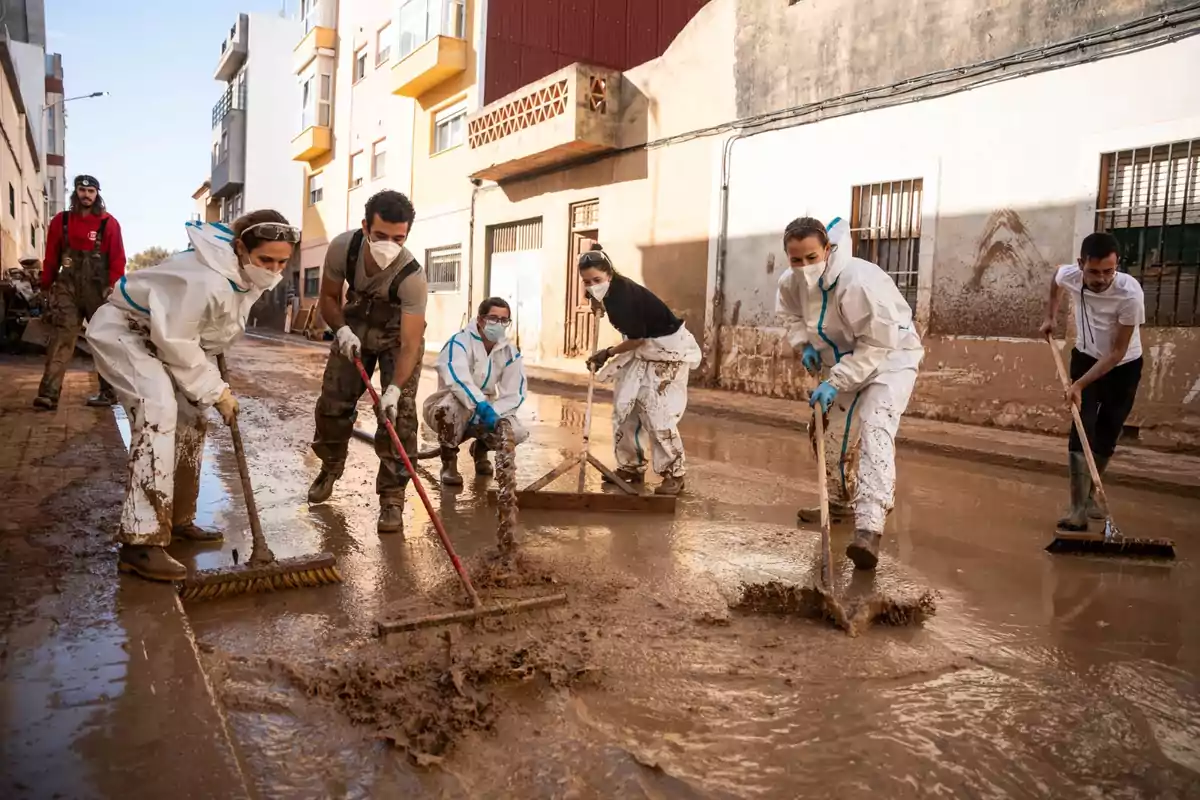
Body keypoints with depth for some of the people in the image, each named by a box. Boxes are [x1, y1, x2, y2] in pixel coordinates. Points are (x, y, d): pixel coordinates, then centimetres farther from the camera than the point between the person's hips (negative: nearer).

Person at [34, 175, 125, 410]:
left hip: (98, 289, -2)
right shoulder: (61, 221, 9)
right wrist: (47, 285, 8)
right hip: (67, 287, 2)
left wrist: (113, 288, -12)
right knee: (60, 338, -7)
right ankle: (49, 394, -13)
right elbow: (51, 256, 12)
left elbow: (117, 258, -3)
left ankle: (109, 392, 13)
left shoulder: (108, 223, 1)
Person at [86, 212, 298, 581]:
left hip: (160, 335, 10)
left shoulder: (246, 274, -5)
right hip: (123, 329, -10)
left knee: (190, 420, 10)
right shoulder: (207, 280, -36)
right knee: (159, 412, -28)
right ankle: (141, 543, -28)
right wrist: (215, 390, -21)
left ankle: (177, 520, 25)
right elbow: (175, 341, -29)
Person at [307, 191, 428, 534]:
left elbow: (410, 343, -37)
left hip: (399, 335, -3)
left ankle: (392, 498, -4)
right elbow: (328, 297, -8)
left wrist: (394, 390, -49)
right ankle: (330, 468, 35)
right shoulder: (342, 248, -27)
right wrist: (342, 330, -26)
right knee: (332, 402, 7)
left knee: (399, 414, -15)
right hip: (355, 327, 3)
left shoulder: (412, 277, -37)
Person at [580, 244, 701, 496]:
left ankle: (674, 474, 0)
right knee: (623, 406, 5)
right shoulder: (612, 291, -2)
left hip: (669, 349, -9)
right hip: (643, 349, 9)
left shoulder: (624, 295, -29)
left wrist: (607, 353, -8)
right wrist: (599, 305, 5)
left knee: (656, 413, -13)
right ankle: (632, 467, 16)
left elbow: (637, 339, -21)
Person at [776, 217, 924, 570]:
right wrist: (805, 345, -8)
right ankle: (841, 502, 40)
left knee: (875, 432, -27)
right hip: (847, 361, 8)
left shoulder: (860, 281, -35)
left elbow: (878, 344, -32)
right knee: (831, 433, 16)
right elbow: (791, 314, 11)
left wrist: (835, 383, -34)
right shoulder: (792, 282, -13)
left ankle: (869, 530, -38)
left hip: (891, 358, -8)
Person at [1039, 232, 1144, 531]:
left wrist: (1079, 384, -32)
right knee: (1082, 430, -11)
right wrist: (1050, 316, 5)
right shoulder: (1068, 275, -23)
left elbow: (1117, 352, -28)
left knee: (1107, 437, 5)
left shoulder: (1130, 294, -33)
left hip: (1124, 366, -1)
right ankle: (1078, 508, -14)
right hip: (1085, 357, 2)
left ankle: (1088, 497, 24)